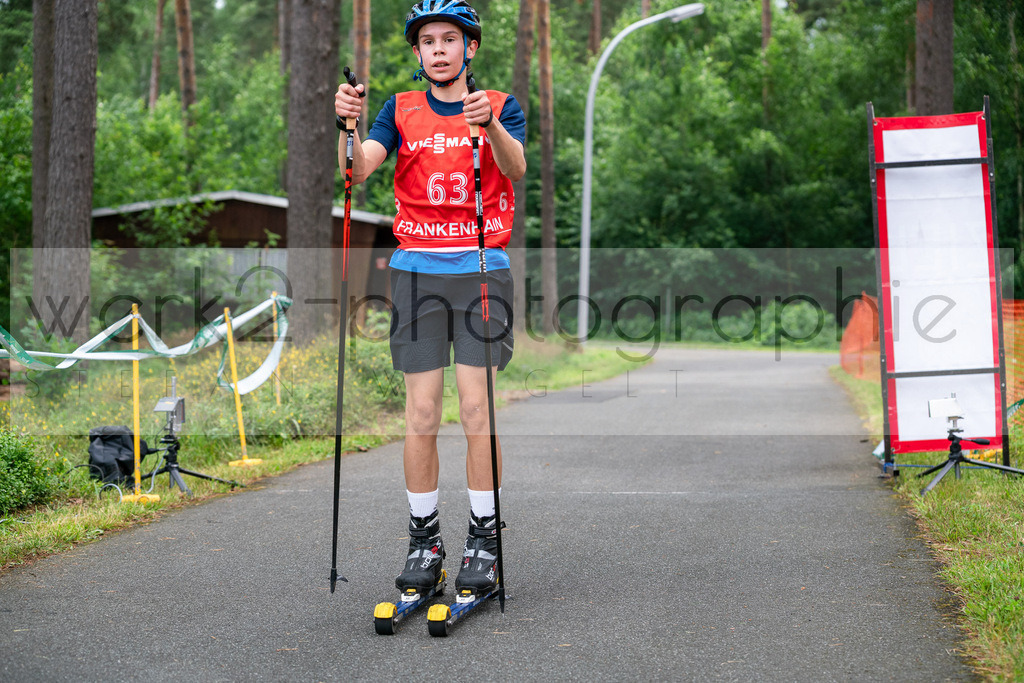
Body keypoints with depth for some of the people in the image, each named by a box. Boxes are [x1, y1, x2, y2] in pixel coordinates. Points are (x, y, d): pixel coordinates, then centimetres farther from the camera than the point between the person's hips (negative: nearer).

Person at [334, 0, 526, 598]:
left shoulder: (501, 105, 6)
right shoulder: (401, 110, 10)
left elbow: (516, 169, -14)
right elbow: (359, 170, -7)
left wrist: (489, 123, -34)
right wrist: (348, 124, -26)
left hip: (483, 268, -1)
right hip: (417, 270, 1)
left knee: (477, 409, -5)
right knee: (421, 414, -2)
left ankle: (484, 542, 4)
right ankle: (424, 540, 9)